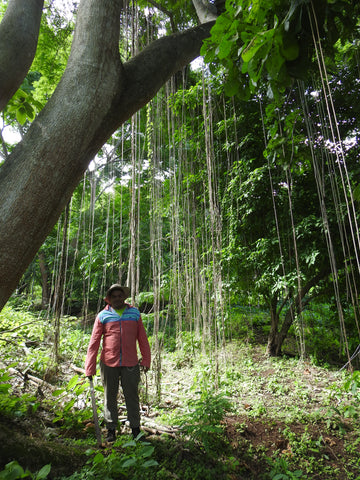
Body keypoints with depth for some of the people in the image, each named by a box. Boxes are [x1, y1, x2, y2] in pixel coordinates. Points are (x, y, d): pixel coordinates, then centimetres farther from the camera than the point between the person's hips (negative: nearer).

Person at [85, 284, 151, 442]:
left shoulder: (134, 313, 4)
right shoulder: (103, 316, 0)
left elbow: (142, 338, 8)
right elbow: (94, 342, 0)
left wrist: (146, 360, 5)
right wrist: (90, 368, -3)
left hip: (130, 364, 1)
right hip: (109, 364, 0)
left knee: (132, 396, 10)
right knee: (110, 397, 12)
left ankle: (135, 429, 28)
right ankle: (111, 430, 30)